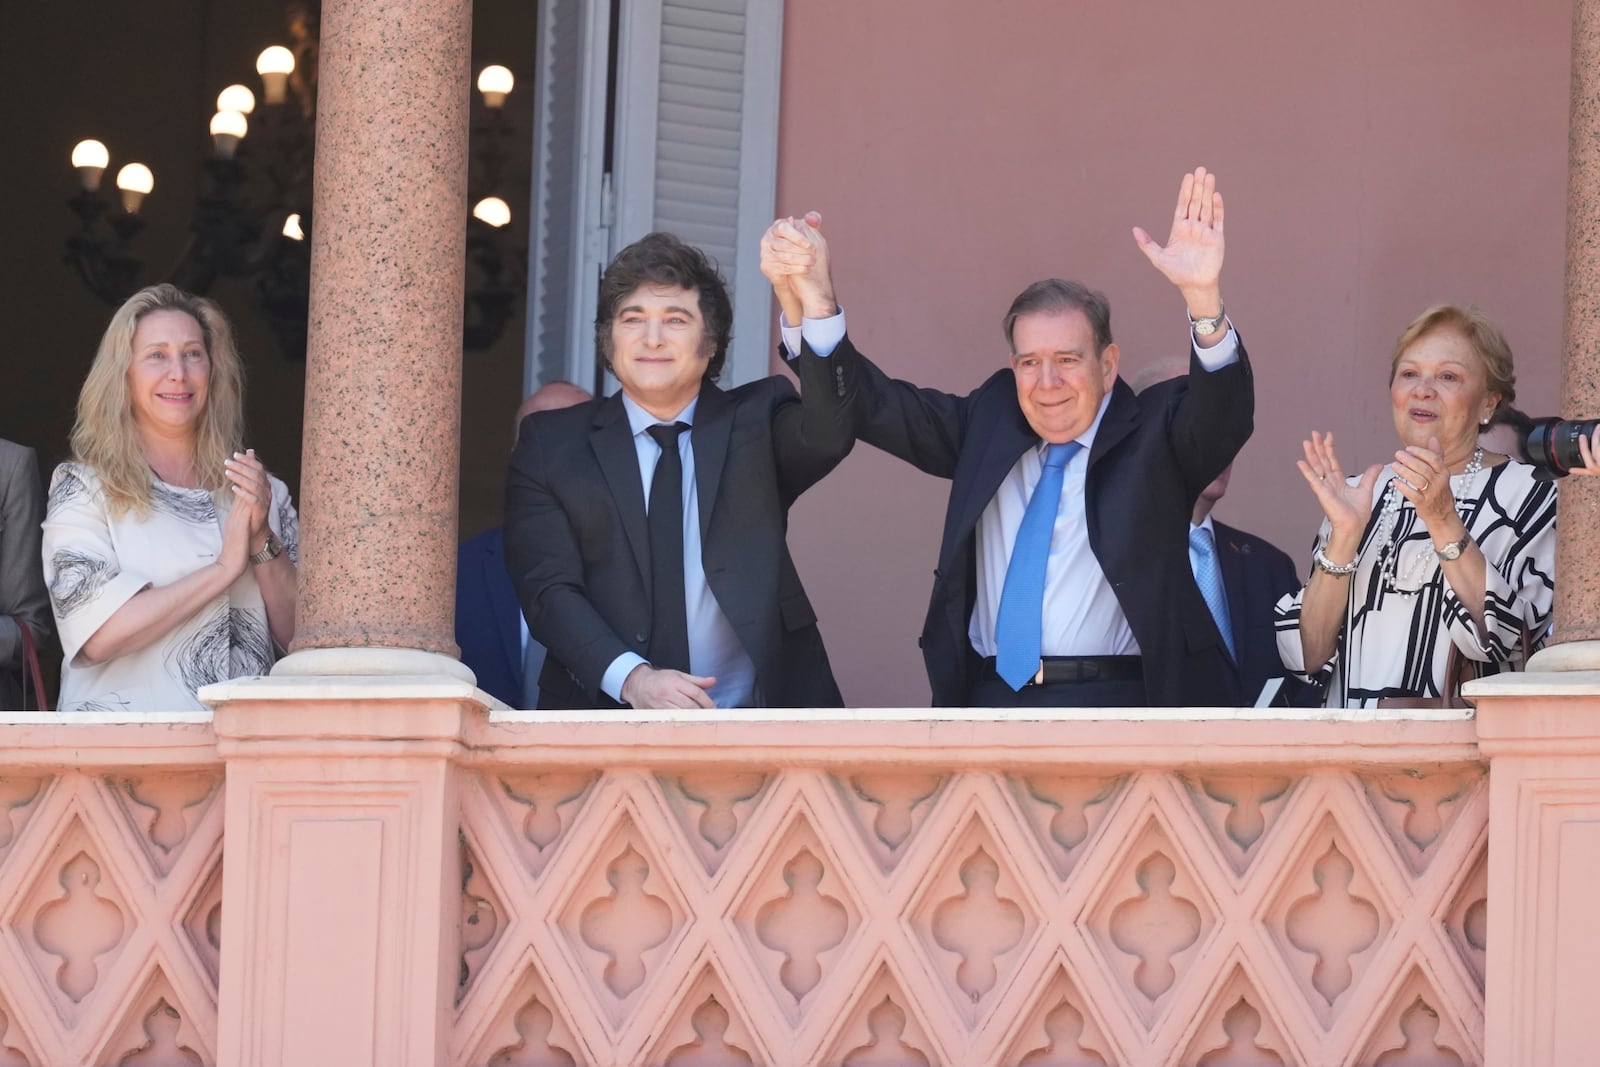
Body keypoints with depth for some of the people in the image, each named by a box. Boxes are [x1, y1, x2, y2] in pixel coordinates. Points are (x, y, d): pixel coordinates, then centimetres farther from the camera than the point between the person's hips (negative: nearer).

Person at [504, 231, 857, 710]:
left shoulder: (758, 420, 11)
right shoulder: (552, 445, 10)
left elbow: (827, 435, -11)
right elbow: (549, 590, 1)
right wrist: (631, 677, -17)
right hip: (604, 718, -1)